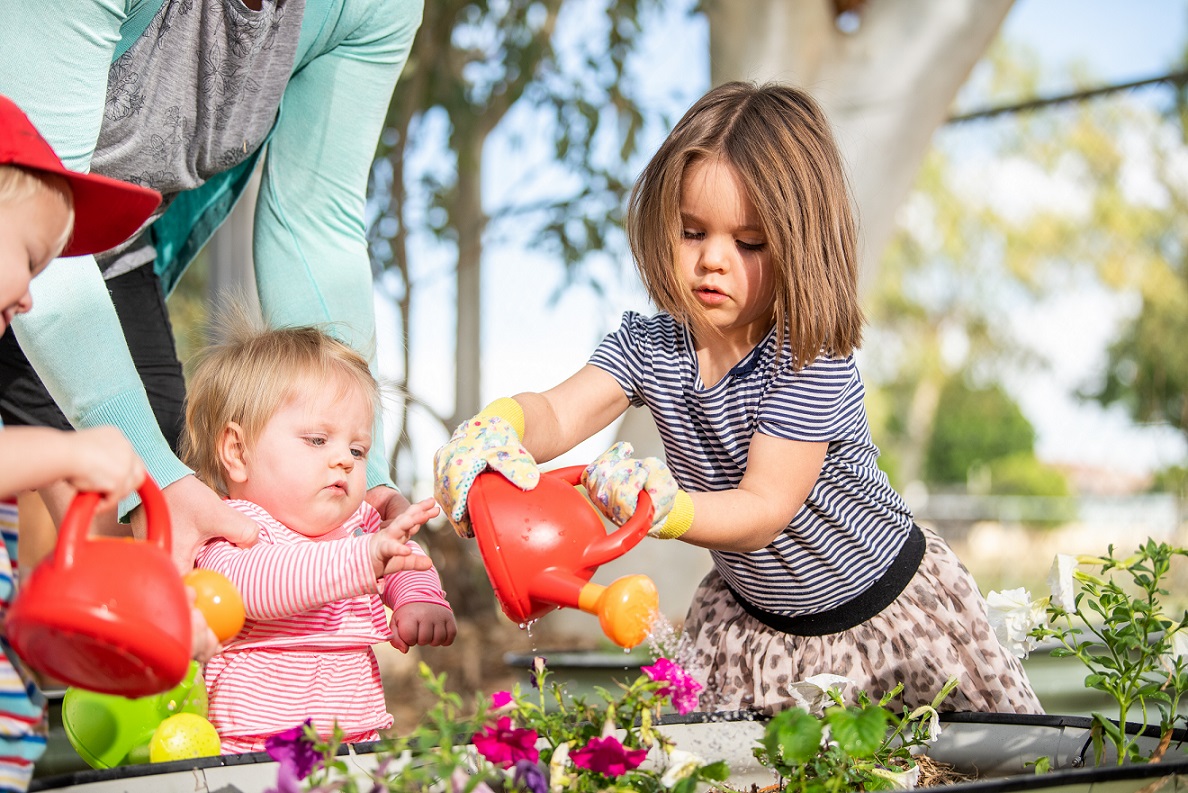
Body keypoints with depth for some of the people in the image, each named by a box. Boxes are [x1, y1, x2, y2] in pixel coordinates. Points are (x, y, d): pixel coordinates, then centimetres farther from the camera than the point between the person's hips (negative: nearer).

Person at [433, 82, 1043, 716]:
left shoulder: (812, 361, -28)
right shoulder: (647, 346, -11)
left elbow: (764, 511, -33)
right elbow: (558, 413, -27)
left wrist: (666, 508, -53)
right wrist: (496, 429, -51)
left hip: (884, 609, -4)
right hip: (753, 618, 4)